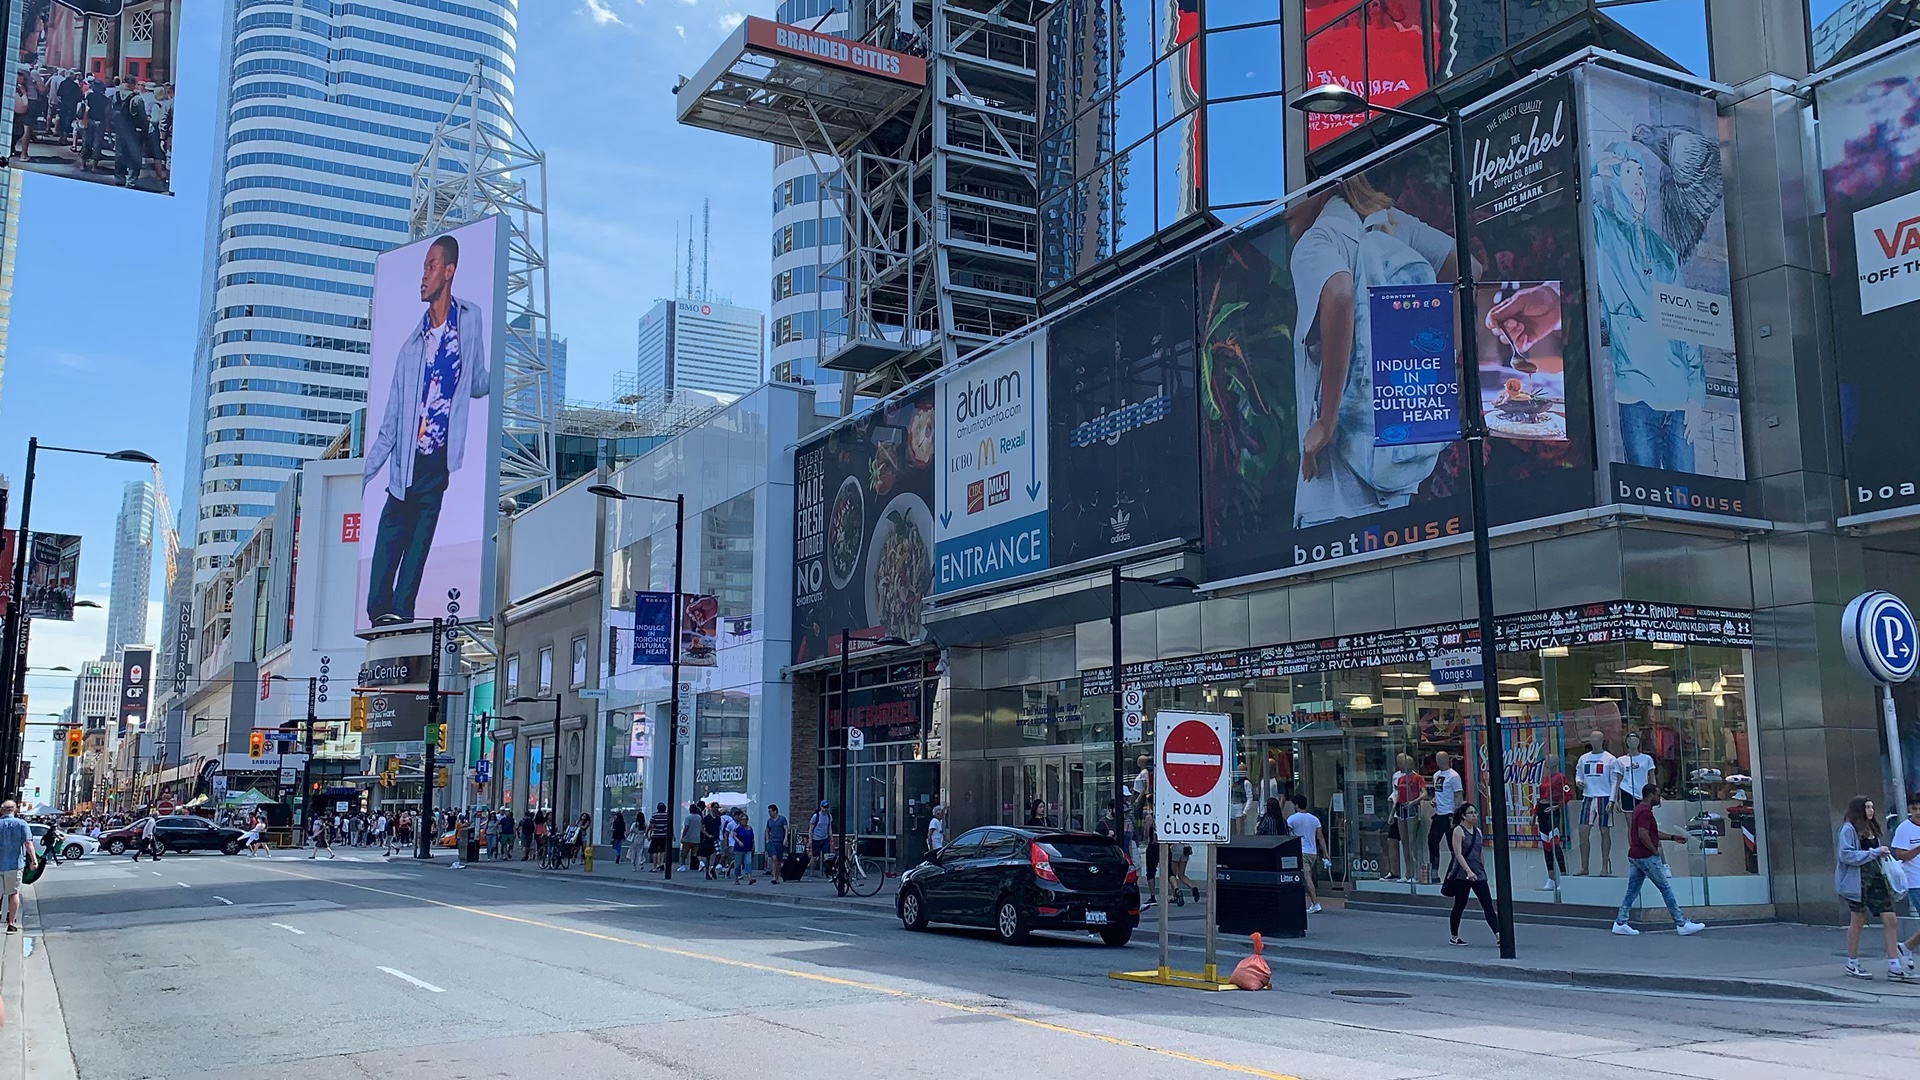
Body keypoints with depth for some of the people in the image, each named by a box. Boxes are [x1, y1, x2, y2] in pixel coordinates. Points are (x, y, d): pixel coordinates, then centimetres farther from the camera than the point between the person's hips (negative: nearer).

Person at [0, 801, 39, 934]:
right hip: (14, 863, -1)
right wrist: (34, 859, -13)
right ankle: (11, 923, 6)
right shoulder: (21, 824, -5)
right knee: (14, 893, 6)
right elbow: (28, 842, -14)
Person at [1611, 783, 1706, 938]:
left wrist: (1673, 837, 21)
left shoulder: (1639, 809, 16)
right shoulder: (1645, 811, -17)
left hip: (1635, 856, 10)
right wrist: (1655, 850, -15)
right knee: (1665, 888, -1)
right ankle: (1682, 924, 6)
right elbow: (1643, 835, -26)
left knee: (1632, 891, 8)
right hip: (1647, 857, -10)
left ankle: (1620, 923, 5)